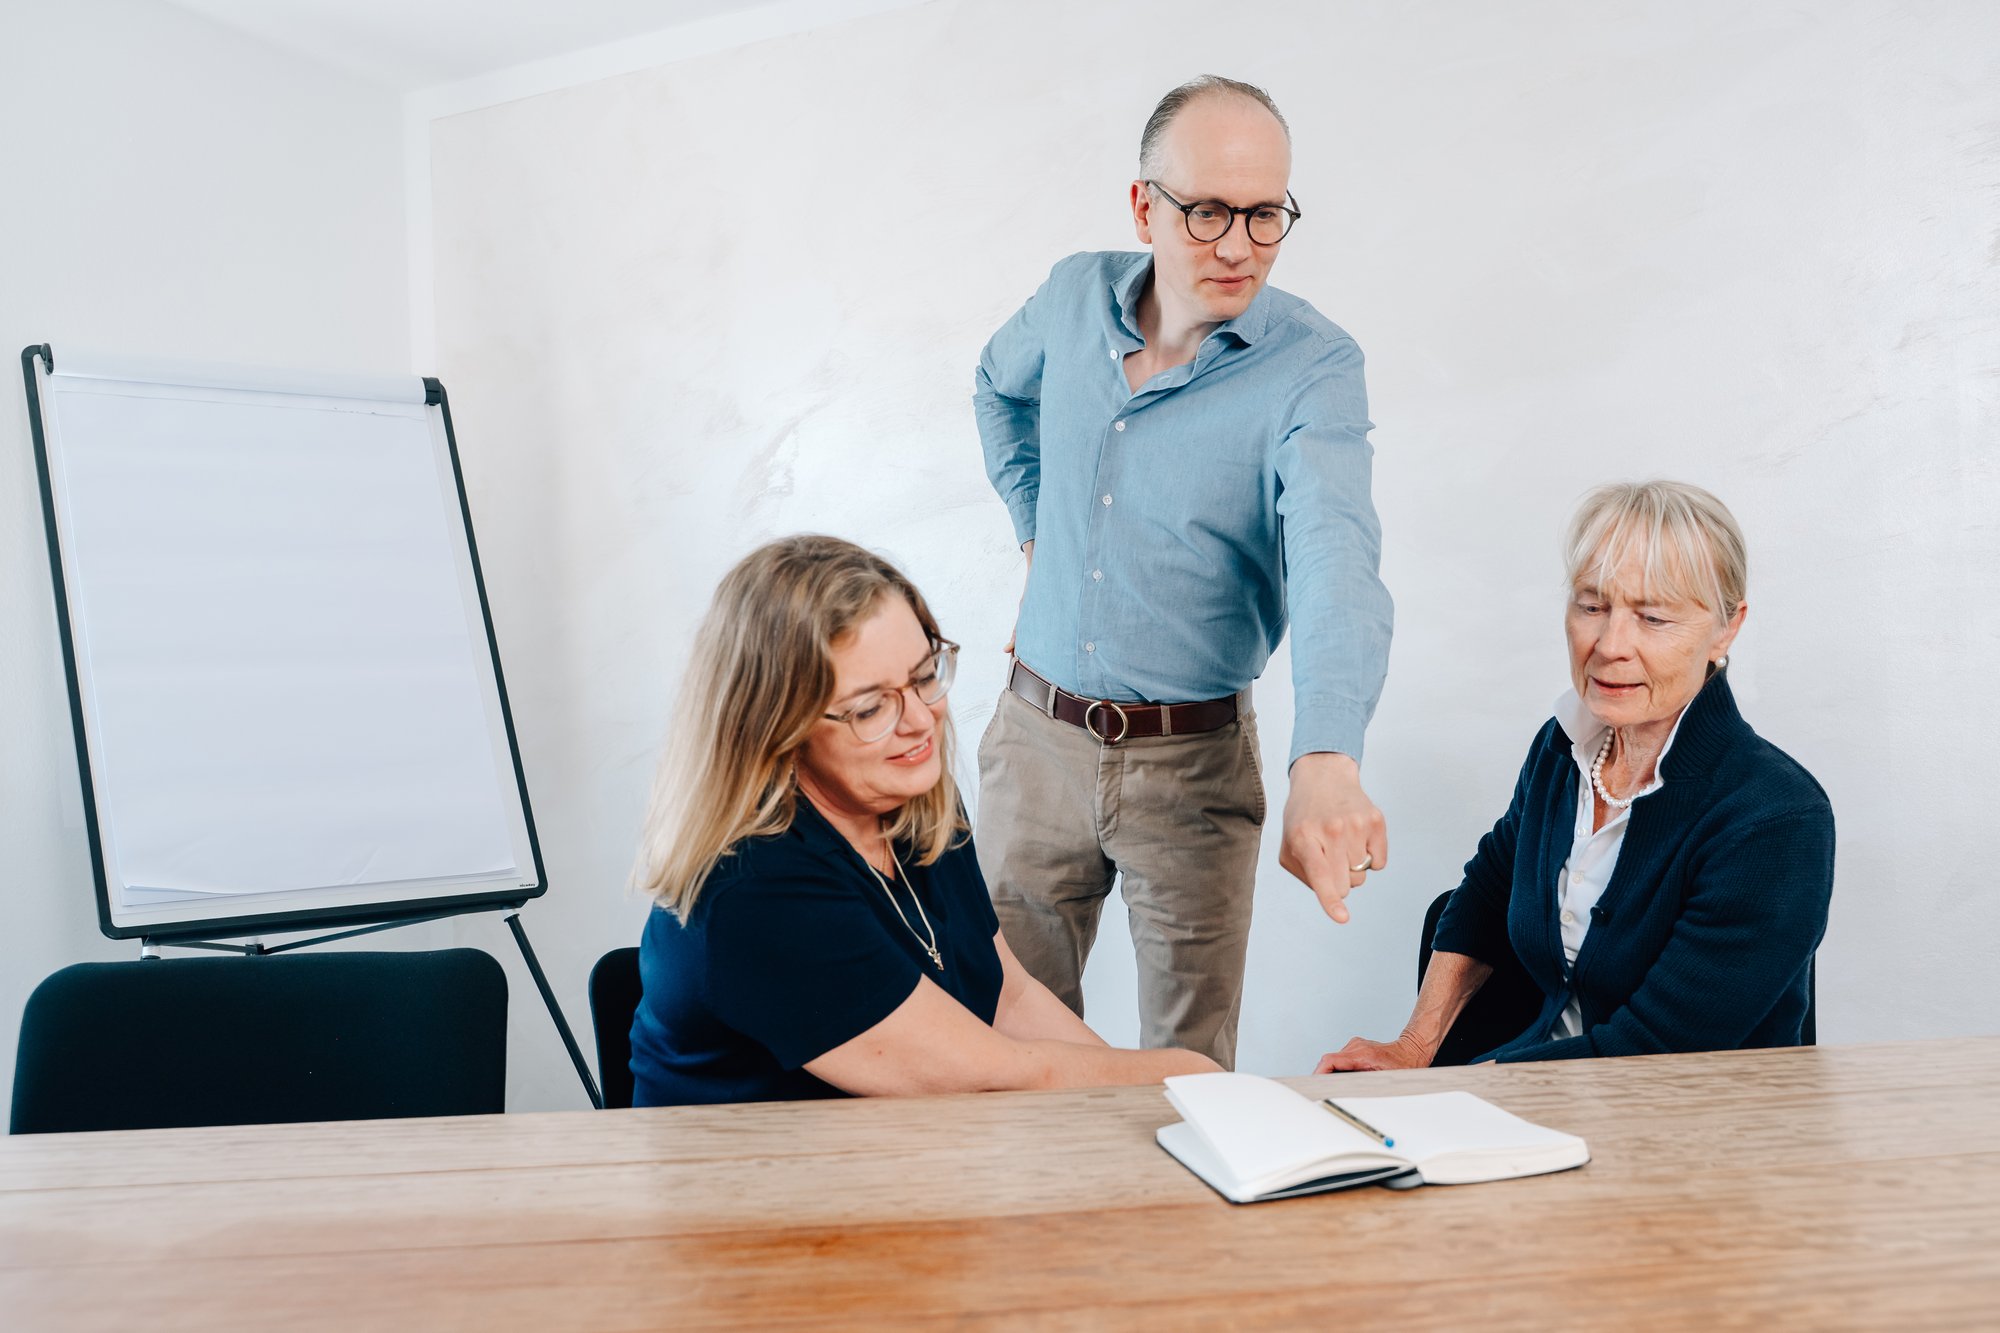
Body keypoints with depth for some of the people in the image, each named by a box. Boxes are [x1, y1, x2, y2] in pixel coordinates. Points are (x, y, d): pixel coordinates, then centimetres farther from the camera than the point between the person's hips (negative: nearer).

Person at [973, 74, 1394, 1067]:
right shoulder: (1075, 297, -2)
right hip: (1037, 733, 4)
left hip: (1192, 760, -3)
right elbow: (999, 389, 23)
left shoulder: (1312, 369, -16)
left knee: (1193, 1060, 10)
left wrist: (1327, 760, -49)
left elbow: (1336, 562, -33)